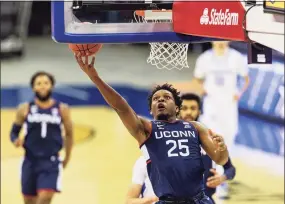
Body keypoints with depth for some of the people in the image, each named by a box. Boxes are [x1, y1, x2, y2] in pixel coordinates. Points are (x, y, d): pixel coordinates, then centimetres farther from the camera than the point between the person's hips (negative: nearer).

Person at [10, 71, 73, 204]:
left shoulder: (62, 109, 1)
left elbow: (69, 134, 12)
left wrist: (67, 158, 17)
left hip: (51, 162, -2)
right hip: (30, 161, 2)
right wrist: (16, 140, -15)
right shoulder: (25, 109, 1)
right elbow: (14, 132, 7)